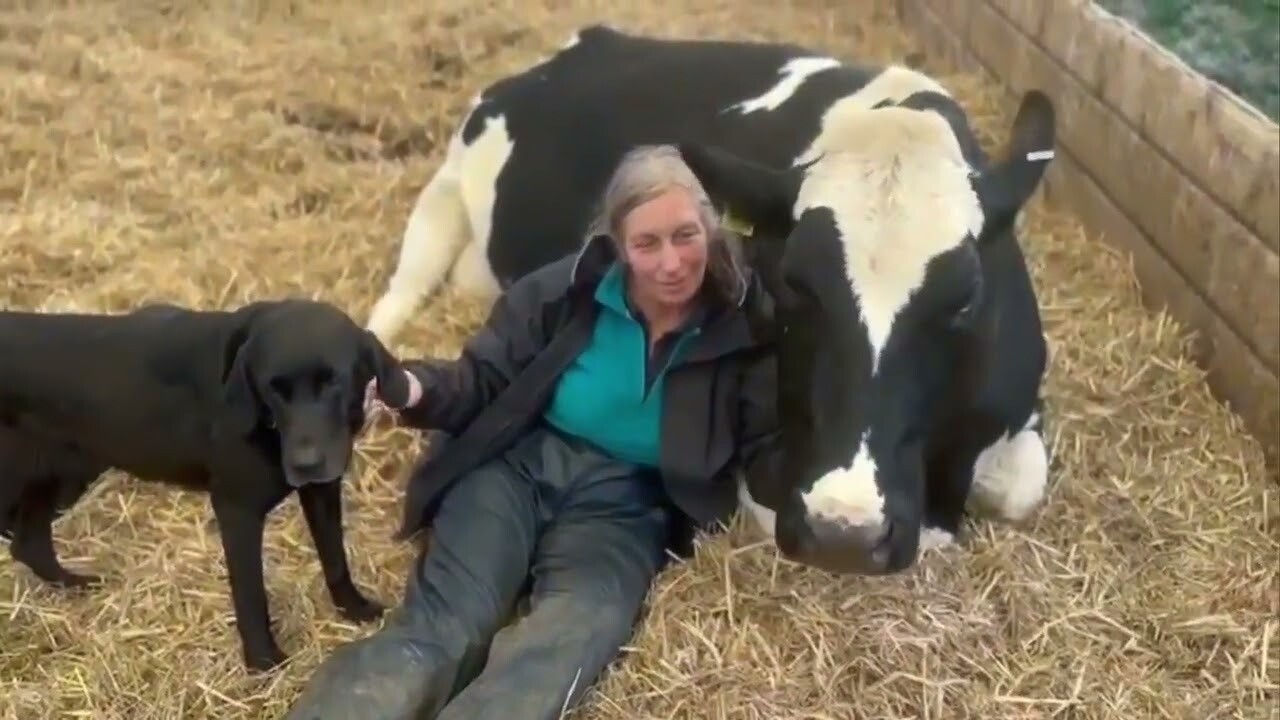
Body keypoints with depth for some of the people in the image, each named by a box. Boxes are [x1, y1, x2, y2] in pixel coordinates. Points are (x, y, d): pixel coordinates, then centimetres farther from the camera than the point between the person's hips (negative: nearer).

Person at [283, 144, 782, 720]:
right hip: (518, 467, 1)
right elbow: (484, 383, 4)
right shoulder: (568, 290, -2)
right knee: (434, 631, -25)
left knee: (557, 652, -33)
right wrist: (417, 389, -18)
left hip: (622, 504, -1)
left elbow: (769, 451, 0)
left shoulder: (746, 327, -3)